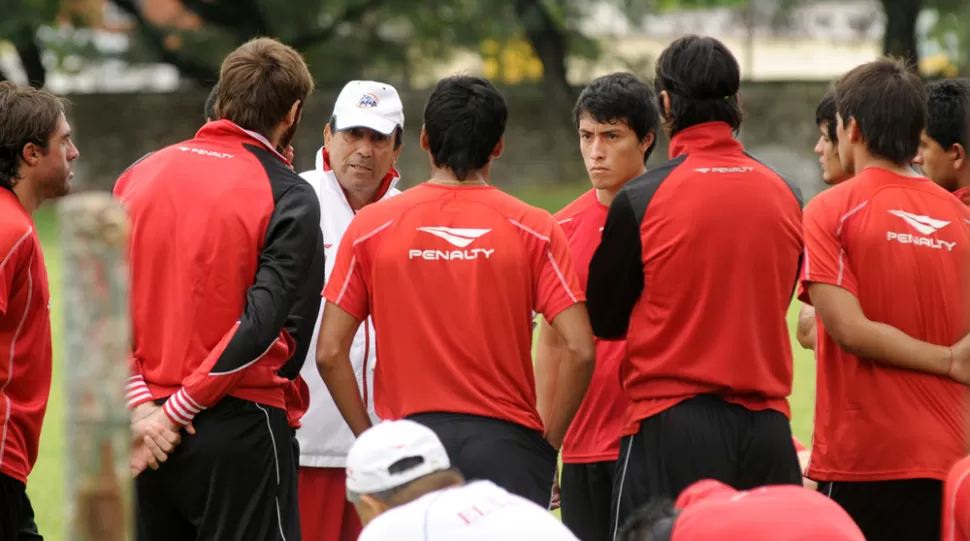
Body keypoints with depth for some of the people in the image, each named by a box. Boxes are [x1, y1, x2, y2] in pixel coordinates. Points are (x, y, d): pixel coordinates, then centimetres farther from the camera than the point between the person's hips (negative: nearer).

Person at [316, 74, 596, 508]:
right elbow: (579, 350, -7)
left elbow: (330, 353, 0)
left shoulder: (372, 226, 3)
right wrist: (549, 443, 3)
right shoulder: (534, 229, 0)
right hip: (506, 445, -1)